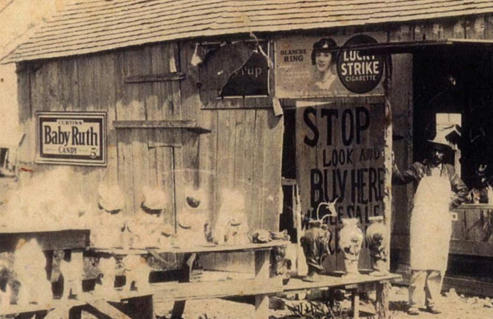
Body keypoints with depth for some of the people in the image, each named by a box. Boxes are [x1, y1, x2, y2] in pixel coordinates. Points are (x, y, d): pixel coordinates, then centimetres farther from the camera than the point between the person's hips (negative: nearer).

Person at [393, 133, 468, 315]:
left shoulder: (448, 171, 14)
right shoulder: (419, 169, 5)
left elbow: (462, 191, 23)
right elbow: (400, 178, 1)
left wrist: (451, 205, 10)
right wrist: (392, 164, -15)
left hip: (442, 222, 4)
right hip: (422, 220, -4)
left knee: (438, 265, 3)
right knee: (419, 263, -10)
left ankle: (431, 302, 11)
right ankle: (413, 303, -7)